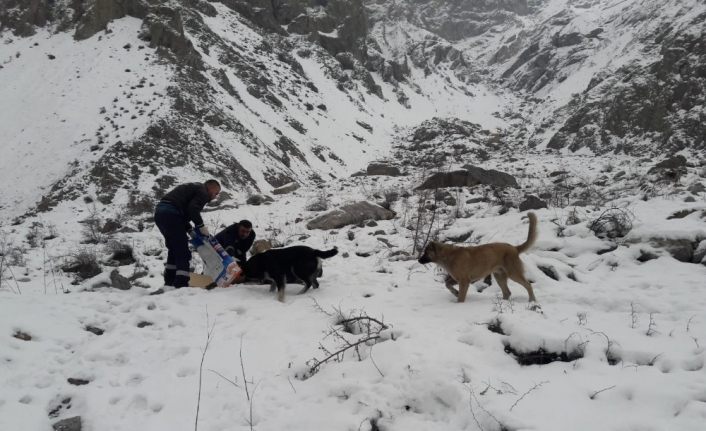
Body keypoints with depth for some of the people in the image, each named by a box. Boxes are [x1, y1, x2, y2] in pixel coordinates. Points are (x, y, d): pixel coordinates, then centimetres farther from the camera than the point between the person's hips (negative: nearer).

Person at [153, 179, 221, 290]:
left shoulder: (193, 187, 30)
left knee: (174, 249, 18)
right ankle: (181, 284, -10)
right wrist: (201, 226, -5)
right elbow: (193, 208, -16)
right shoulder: (203, 192, 1)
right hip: (170, 213, -10)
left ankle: (169, 283, 19)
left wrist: (190, 229, 17)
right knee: (182, 251, -5)